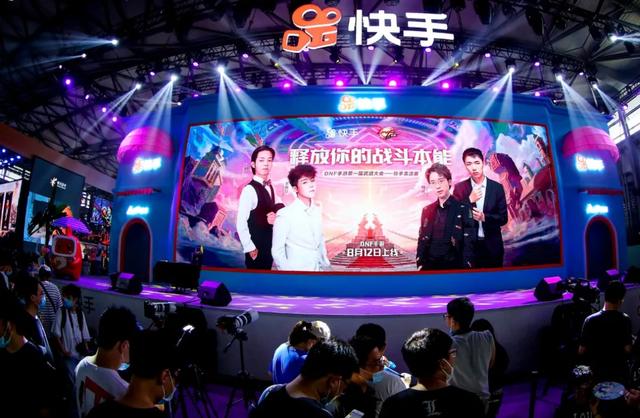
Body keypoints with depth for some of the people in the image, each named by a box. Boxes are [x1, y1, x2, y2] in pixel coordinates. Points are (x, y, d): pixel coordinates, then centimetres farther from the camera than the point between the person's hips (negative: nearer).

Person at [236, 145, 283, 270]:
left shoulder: (270, 187, 5)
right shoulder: (249, 189, -19)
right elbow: (241, 223, -21)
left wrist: (276, 216, -5)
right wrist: (250, 248, -15)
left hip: (268, 244, 7)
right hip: (256, 246, -7)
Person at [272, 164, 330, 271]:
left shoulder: (317, 211, 5)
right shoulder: (285, 214, -13)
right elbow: (277, 251, -9)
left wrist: (325, 265, 8)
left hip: (317, 269, 5)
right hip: (296, 269, -5)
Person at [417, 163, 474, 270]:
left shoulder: (463, 209, -4)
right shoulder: (427, 210, 9)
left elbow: (468, 244, -7)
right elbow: (422, 240, 11)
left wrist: (466, 268, -14)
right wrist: (420, 264, 1)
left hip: (454, 266, -4)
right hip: (430, 265, 4)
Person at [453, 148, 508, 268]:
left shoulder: (497, 187, -1)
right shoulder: (459, 188, -2)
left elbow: (503, 218, -1)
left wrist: (484, 217, -18)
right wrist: (470, 200, -18)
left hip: (492, 246, 1)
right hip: (468, 245, -1)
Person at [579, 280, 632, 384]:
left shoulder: (591, 320, -18)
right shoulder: (625, 320, -15)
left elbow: (581, 351, -13)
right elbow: (627, 349, -14)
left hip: (598, 372, -1)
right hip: (620, 372, 1)